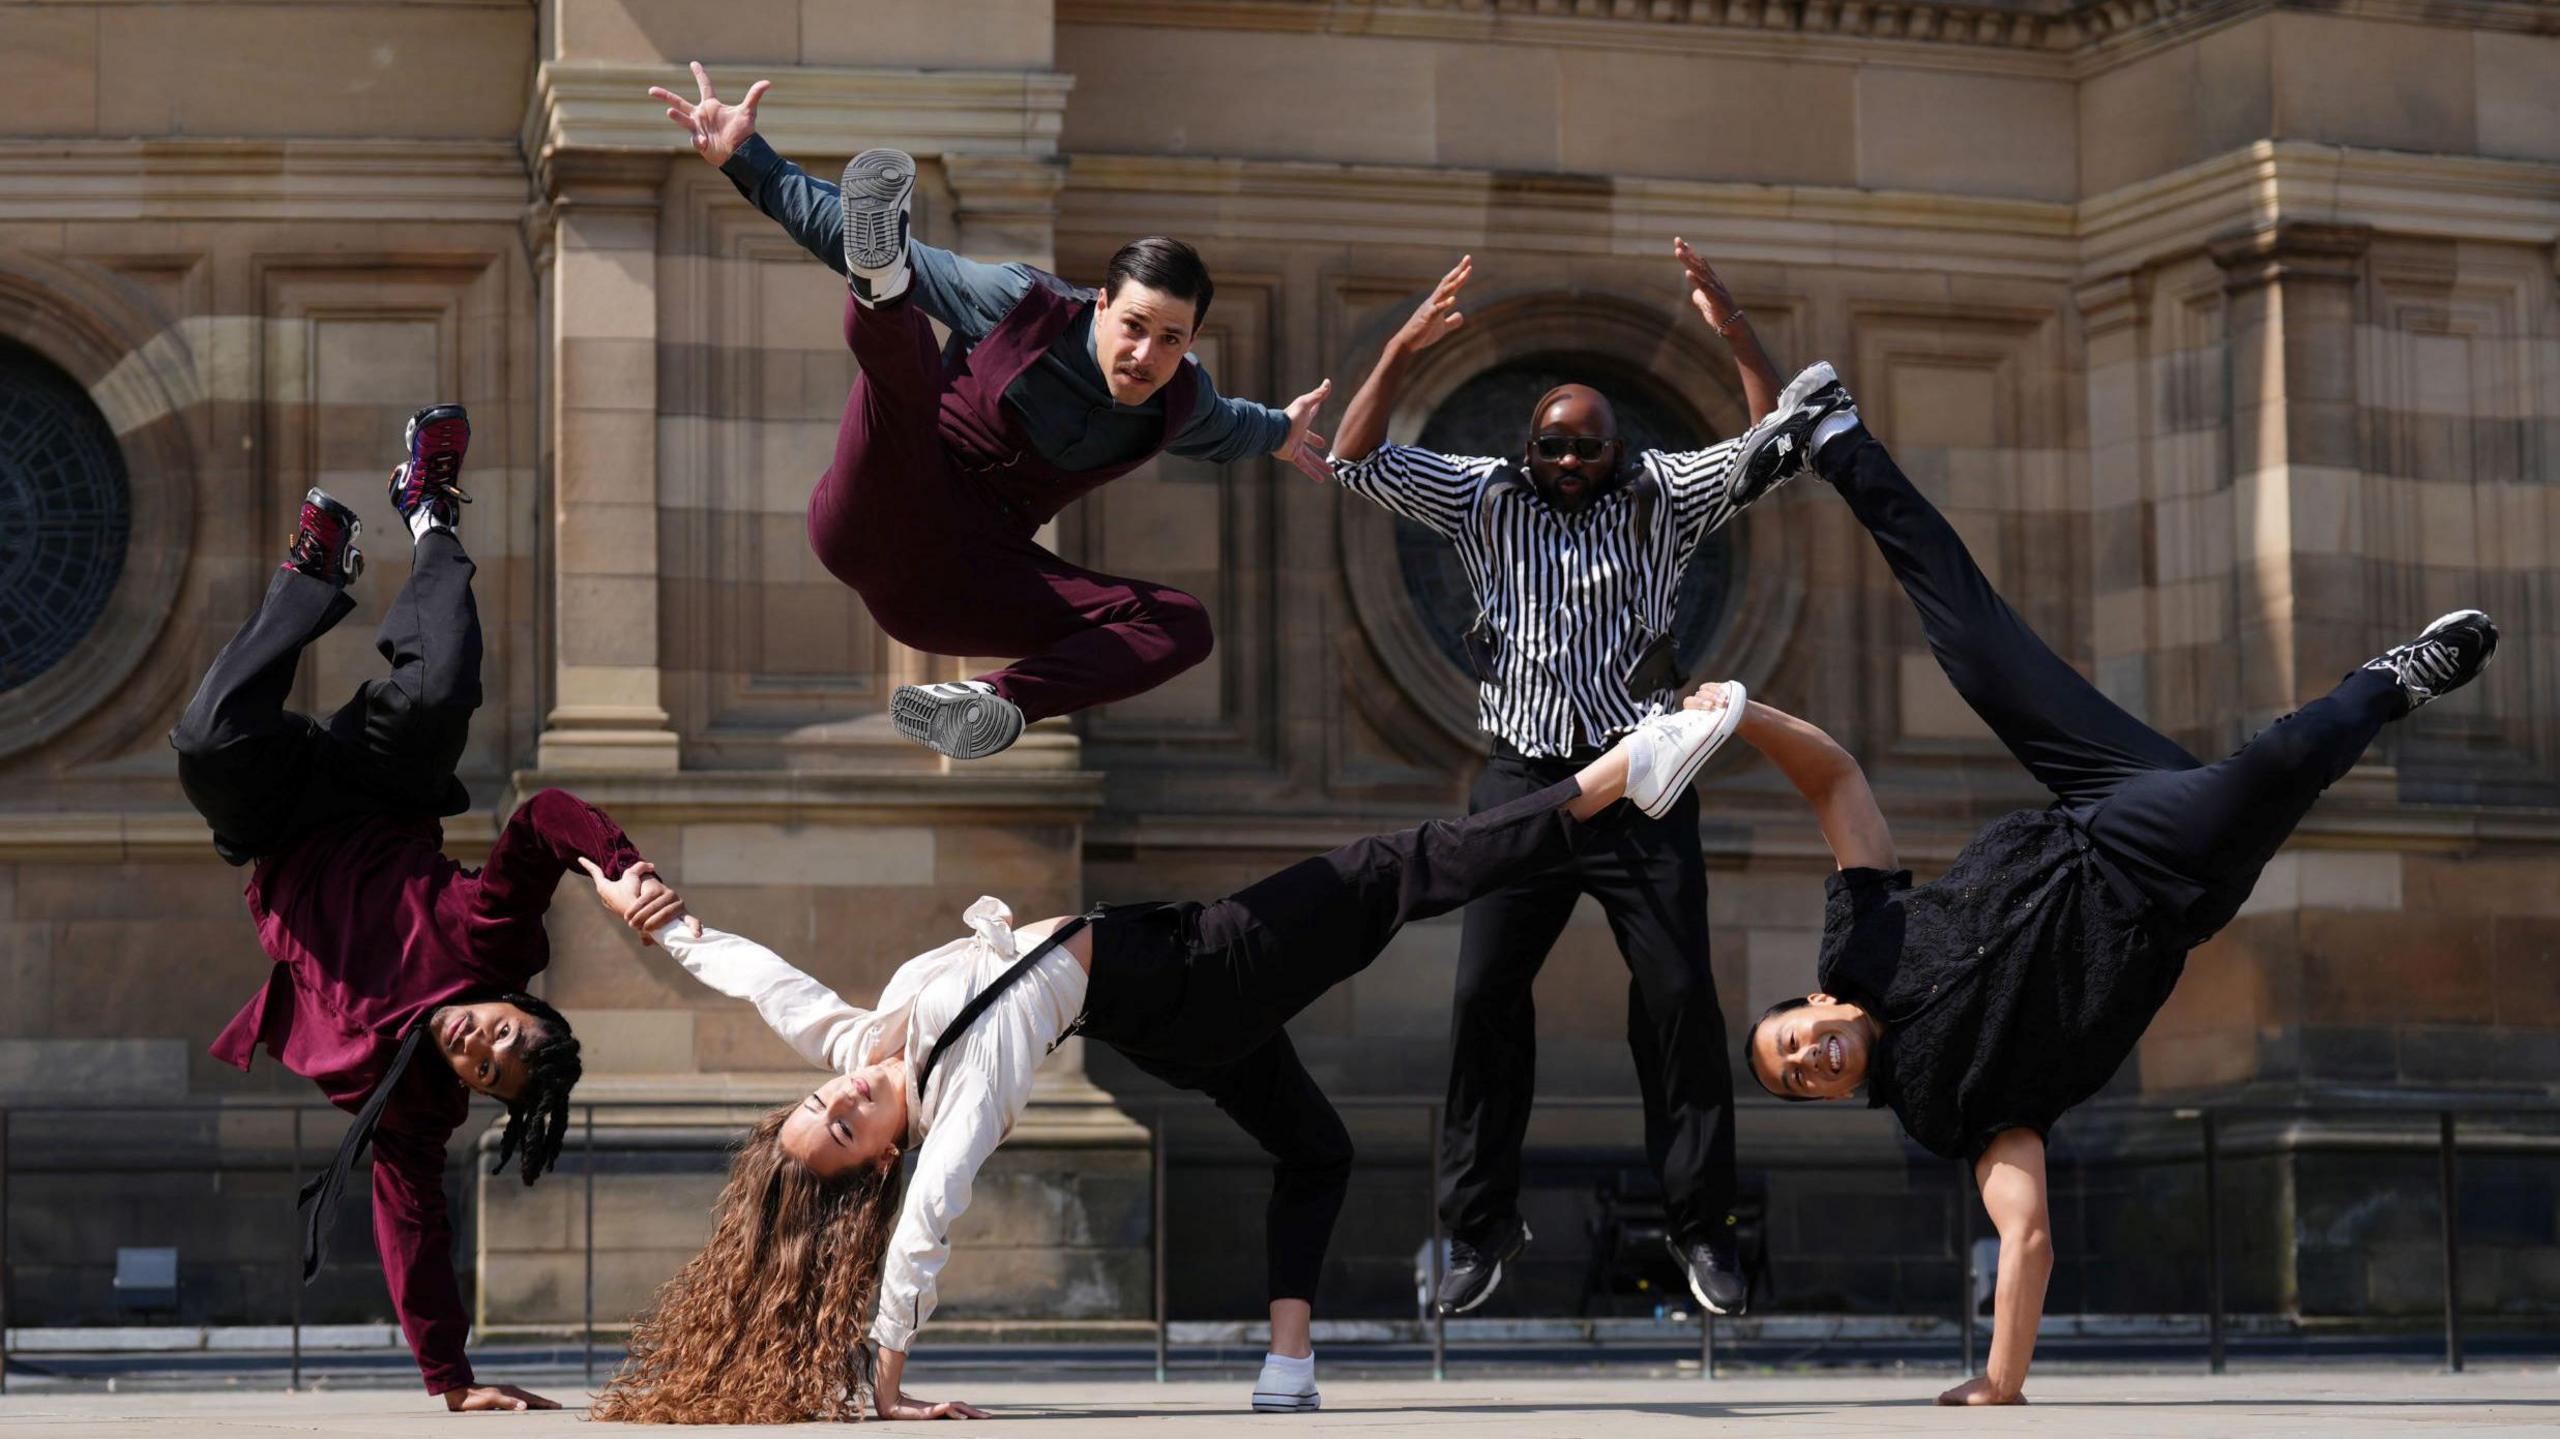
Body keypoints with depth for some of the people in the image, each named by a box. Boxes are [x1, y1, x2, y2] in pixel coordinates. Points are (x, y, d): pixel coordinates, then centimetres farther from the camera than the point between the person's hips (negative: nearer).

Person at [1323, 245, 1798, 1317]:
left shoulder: (1661, 498, 6)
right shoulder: (1485, 499, 8)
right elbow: (1356, 463, 1)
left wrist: (1737, 336, -18)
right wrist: (1401, 354, -14)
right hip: (1523, 779, 1)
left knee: (1680, 997, -5)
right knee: (1484, 996, -4)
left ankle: (1699, 1225, 1)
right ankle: (1481, 1224, 5)